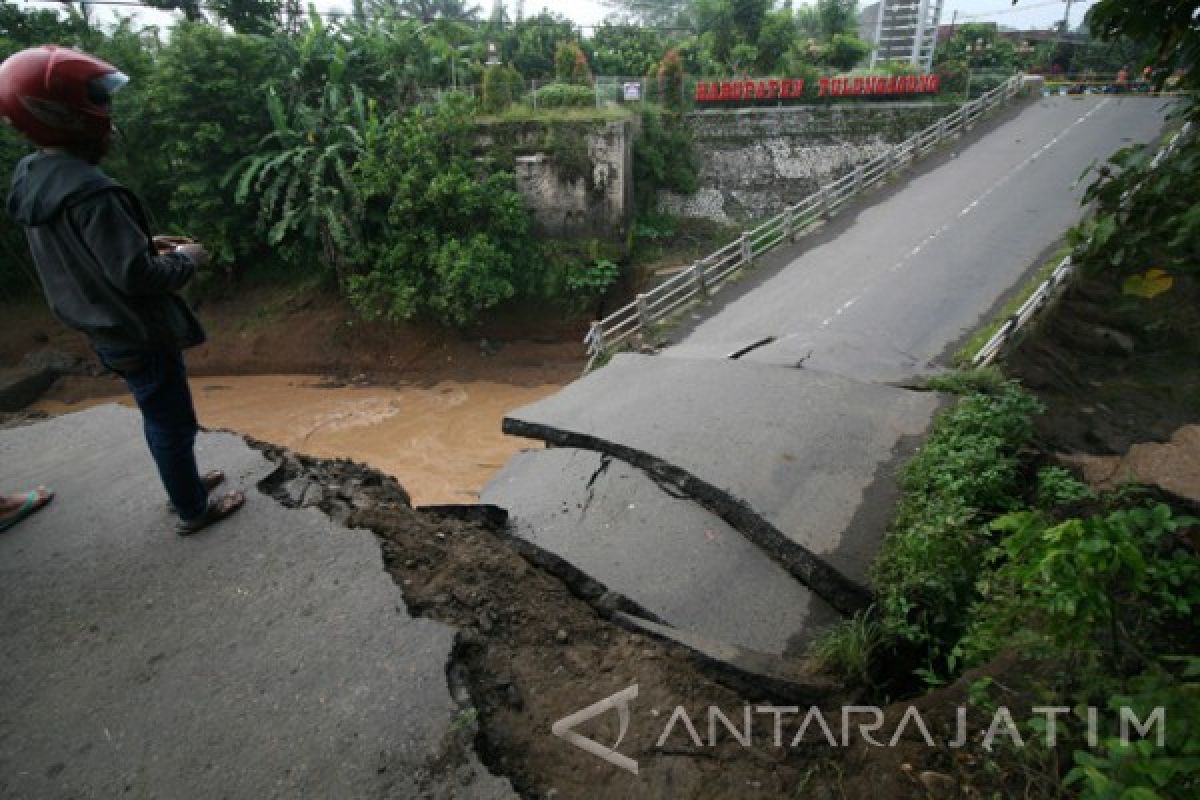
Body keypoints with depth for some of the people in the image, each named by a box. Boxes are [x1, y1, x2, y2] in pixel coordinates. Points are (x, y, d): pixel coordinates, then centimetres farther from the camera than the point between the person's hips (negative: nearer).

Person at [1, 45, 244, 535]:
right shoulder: (88, 190, -26)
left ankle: (184, 482, 41)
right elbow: (138, 276, -27)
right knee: (173, 423, 7)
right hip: (138, 335, -9)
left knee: (159, 419, 23)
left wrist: (147, 242, 11)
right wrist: (186, 259, -10)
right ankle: (193, 511, 22)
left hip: (107, 331, 9)